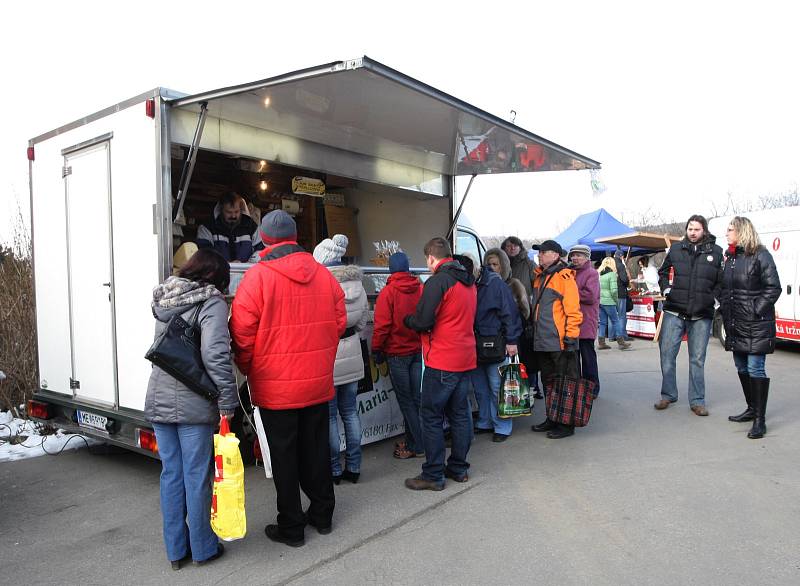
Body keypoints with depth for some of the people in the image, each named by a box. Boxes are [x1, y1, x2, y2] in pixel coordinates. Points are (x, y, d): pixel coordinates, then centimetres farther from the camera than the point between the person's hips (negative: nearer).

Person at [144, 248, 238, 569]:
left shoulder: (164, 302, 11)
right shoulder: (212, 303, -11)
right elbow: (215, 355, -20)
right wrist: (228, 401, -14)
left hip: (158, 401, 6)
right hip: (193, 405, -6)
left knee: (171, 474, 15)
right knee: (196, 477, 7)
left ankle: (176, 549, 27)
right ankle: (203, 548, 21)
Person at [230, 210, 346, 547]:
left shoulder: (257, 276, -13)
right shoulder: (323, 274, 2)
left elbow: (242, 333, -11)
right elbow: (339, 322, 7)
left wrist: (248, 370, 6)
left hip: (276, 386, -4)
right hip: (318, 382, 5)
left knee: (284, 456, 8)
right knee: (317, 449, 18)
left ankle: (291, 527, 20)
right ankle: (322, 515, 32)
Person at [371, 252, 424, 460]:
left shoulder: (388, 291, -14)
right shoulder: (421, 289, -1)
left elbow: (382, 325, -15)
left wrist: (376, 350, -3)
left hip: (397, 352, -5)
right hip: (419, 350, 5)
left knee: (405, 400, 4)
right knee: (417, 397, 12)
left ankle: (416, 445, 9)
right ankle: (413, 441, 21)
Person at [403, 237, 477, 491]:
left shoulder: (438, 281, -15)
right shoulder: (468, 281, 12)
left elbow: (422, 322, -20)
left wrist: (407, 320, 2)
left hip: (441, 361, -8)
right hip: (465, 358, 8)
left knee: (431, 417, 1)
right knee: (460, 413, 15)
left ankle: (433, 475, 7)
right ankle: (459, 468, 25)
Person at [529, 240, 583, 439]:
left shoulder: (564, 277, -11)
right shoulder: (540, 277, 15)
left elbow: (573, 310, -15)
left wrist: (570, 337, -18)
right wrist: (534, 331, 21)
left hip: (559, 342, -9)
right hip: (542, 342, 9)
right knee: (548, 383, 17)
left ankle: (566, 425, 10)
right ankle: (552, 419, 28)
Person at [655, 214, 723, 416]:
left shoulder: (716, 252, 4)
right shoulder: (676, 248, 6)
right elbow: (663, 271, 19)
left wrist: (712, 298, -5)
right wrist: (666, 289, 4)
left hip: (701, 315, -1)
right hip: (674, 312, 1)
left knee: (697, 359, 7)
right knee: (667, 353, 2)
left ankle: (697, 401, 17)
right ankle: (668, 395, 17)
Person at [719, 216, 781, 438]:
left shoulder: (760, 255, -8)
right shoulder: (729, 257, 14)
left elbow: (773, 288, -11)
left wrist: (757, 310, -15)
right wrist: (724, 308, 10)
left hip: (756, 325, -8)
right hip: (735, 324, 8)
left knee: (755, 369, -7)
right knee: (741, 367, 15)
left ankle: (760, 420, -1)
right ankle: (752, 409, 30)